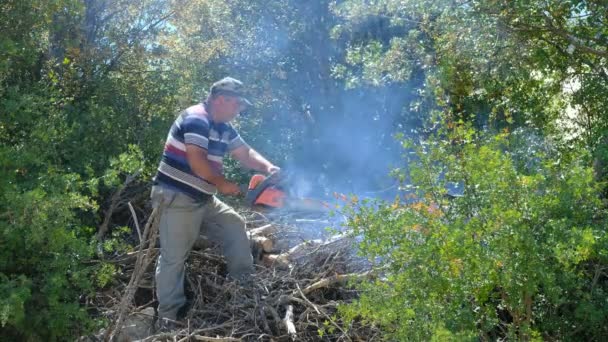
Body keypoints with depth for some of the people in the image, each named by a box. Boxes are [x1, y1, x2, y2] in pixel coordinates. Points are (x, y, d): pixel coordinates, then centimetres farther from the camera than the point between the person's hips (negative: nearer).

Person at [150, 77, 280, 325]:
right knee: (174, 257, -4)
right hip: (177, 199, -10)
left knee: (235, 226, 13)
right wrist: (222, 184, -12)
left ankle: (244, 284, 22)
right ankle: (168, 315, 4)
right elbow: (196, 161, -25)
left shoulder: (223, 128, 11)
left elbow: (245, 153, 16)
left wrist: (268, 167, -3)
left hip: (204, 199, 10)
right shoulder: (196, 119, -18)